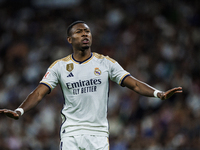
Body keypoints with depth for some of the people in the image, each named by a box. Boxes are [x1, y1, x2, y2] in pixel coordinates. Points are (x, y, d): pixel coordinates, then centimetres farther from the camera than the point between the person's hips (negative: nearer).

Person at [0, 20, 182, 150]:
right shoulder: (59, 66, 5)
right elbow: (39, 93, -2)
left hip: (99, 133, 1)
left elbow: (135, 84, 1)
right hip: (71, 132, 0)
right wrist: (19, 111, -19)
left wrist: (159, 93, -15)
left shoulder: (106, 63, 5)